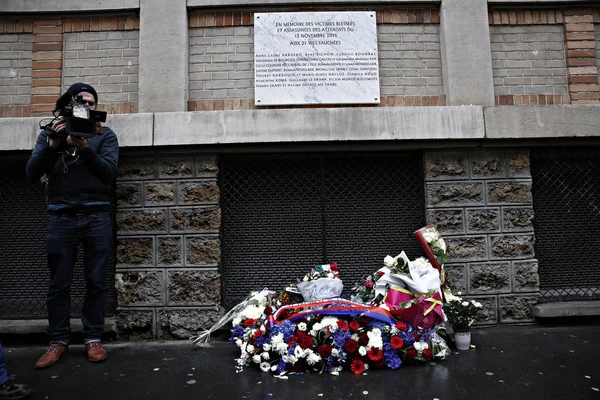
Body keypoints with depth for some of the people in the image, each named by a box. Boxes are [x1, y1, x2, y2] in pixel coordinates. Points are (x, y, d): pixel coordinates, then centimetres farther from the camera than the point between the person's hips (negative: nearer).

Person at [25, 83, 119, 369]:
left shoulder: (104, 135, 8)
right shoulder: (51, 132, 12)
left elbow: (109, 172, -5)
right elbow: (33, 171, 2)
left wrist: (85, 147, -19)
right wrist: (53, 144, -13)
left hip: (96, 217, -1)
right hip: (61, 218, 1)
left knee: (96, 281, 3)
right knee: (59, 284, 5)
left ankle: (93, 338, 13)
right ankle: (58, 341, 16)